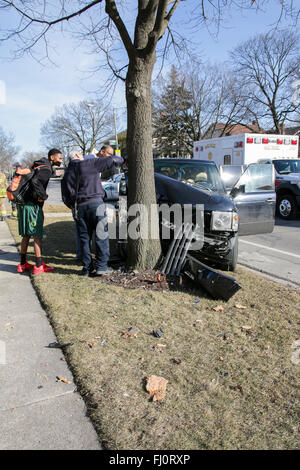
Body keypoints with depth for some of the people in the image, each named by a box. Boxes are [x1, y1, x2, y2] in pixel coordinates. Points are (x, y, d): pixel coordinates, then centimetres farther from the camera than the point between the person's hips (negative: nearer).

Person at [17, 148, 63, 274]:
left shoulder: (37, 166, 17)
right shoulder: (46, 170, -13)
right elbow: (35, 181, -30)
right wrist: (43, 195, -18)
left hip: (24, 204, 9)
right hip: (33, 205, -9)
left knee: (26, 235, 15)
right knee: (37, 235, -3)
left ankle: (23, 264, 23)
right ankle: (39, 266, 1)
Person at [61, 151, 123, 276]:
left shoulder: (67, 175, 18)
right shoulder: (90, 164, 4)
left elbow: (66, 198, 17)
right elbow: (111, 160, 1)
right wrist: (120, 159, 22)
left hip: (80, 206, 5)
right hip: (96, 203, -5)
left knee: (84, 238, 10)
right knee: (101, 235, -1)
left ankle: (87, 267, 12)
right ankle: (101, 266, -2)